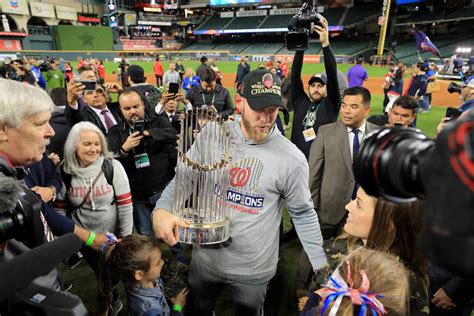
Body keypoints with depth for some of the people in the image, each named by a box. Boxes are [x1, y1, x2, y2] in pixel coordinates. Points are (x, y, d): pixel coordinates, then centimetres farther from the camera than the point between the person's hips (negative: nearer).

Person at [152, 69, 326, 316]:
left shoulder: (292, 158, -17)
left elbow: (303, 213, -5)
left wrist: (320, 266, -3)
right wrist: (161, 210, -24)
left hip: (254, 269, -2)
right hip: (205, 258, 3)